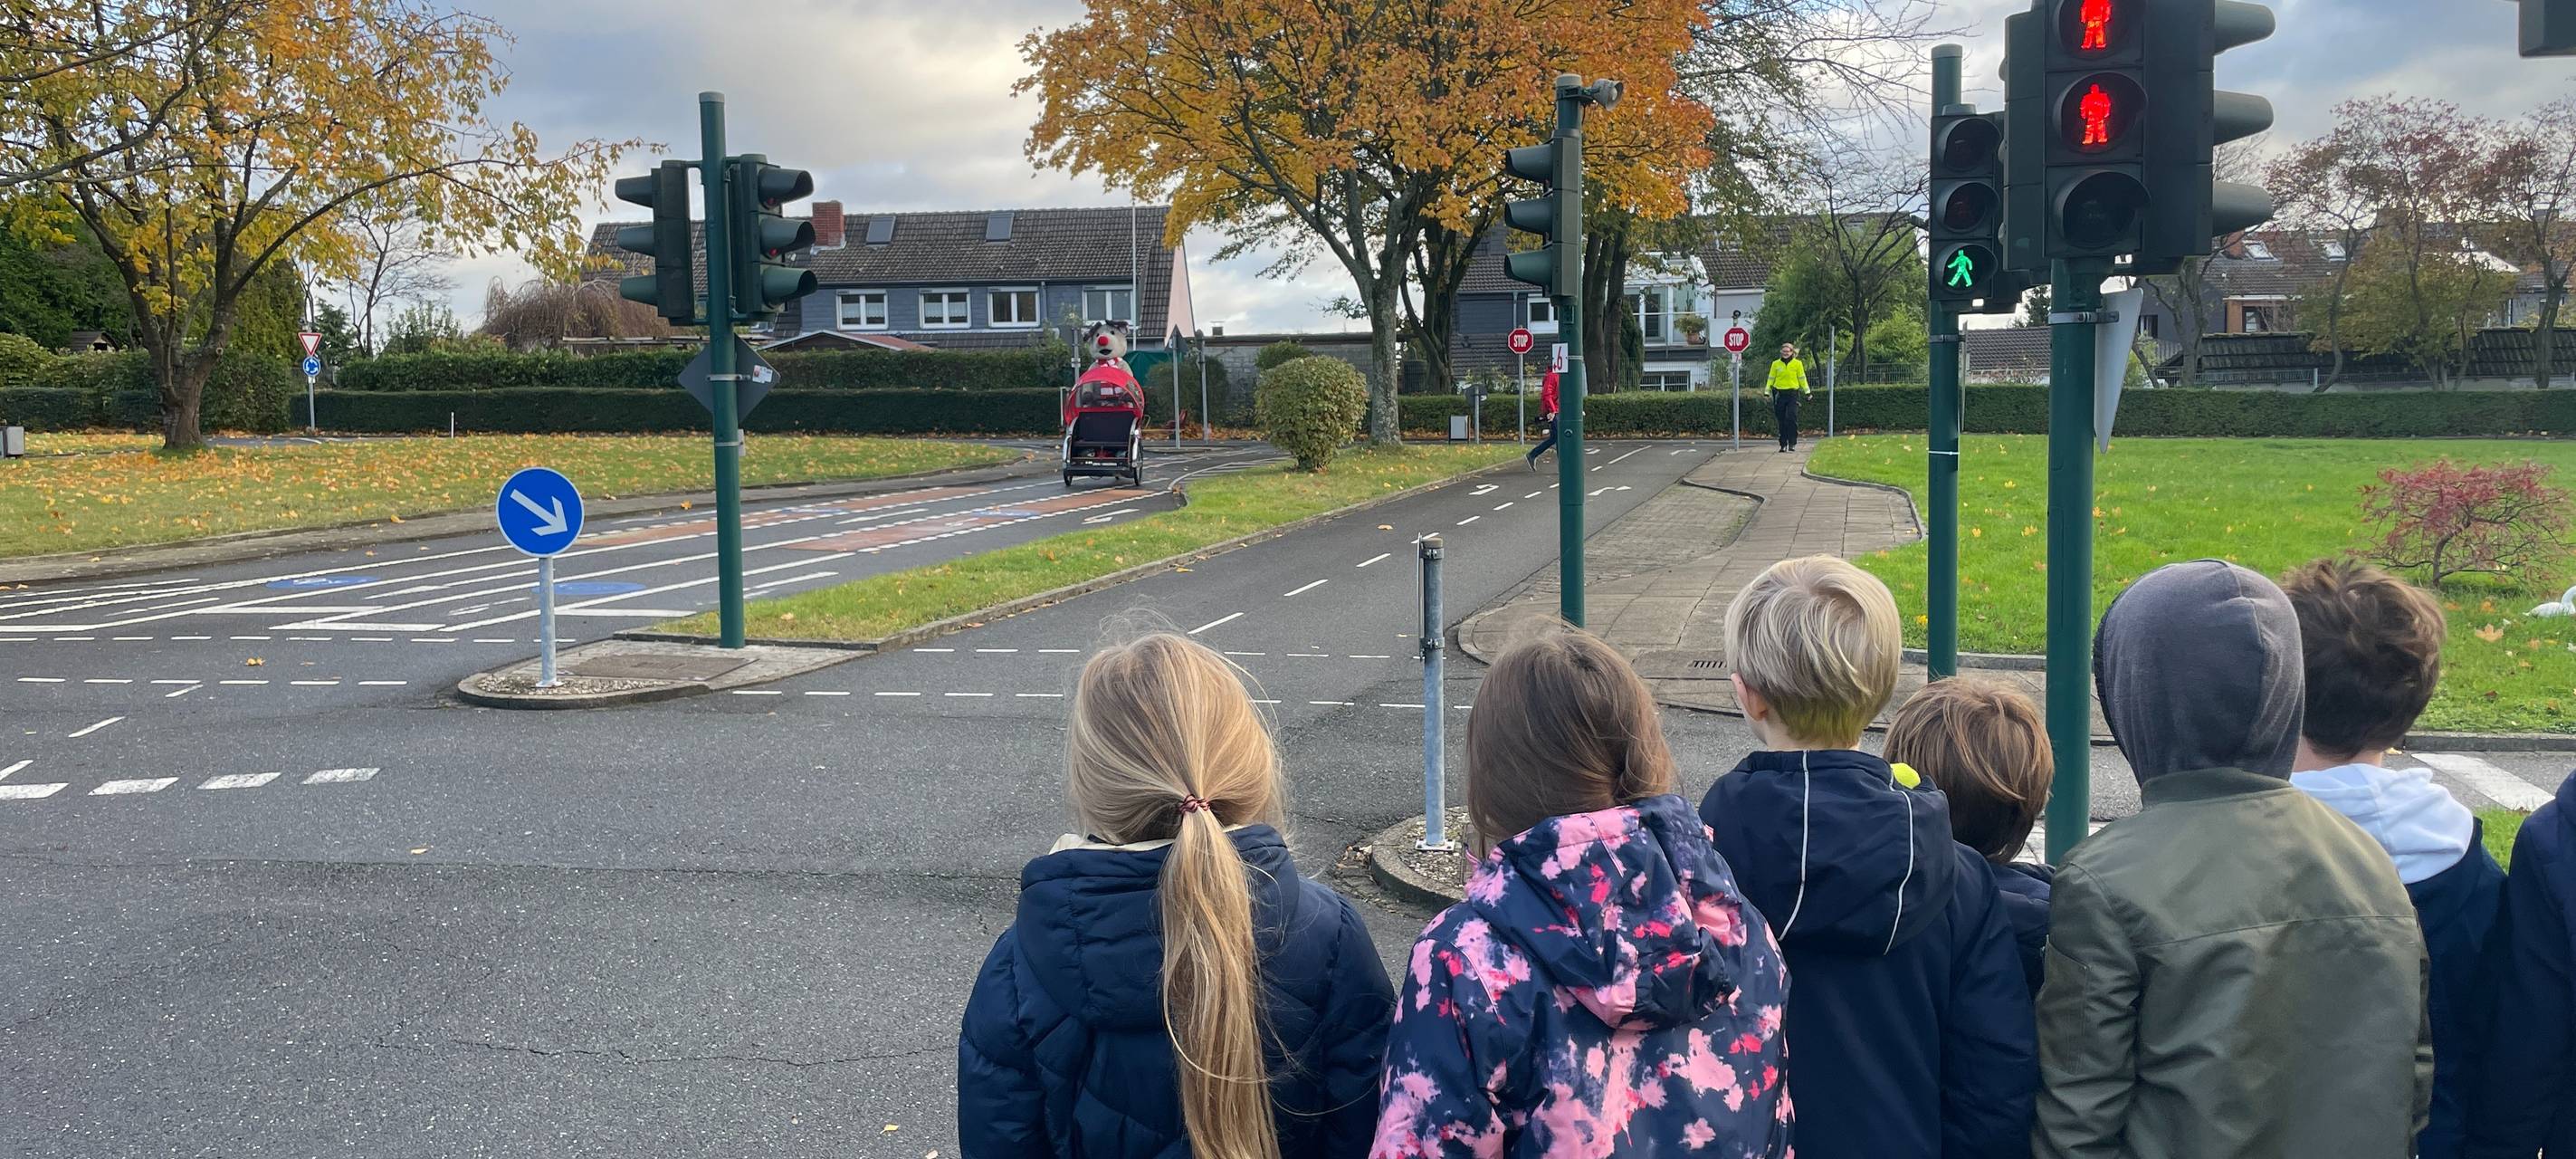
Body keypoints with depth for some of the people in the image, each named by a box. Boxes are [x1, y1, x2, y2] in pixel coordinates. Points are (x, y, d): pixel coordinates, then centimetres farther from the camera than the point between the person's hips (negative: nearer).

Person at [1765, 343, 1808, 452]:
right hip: (1779, 394, 2)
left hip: (1792, 394, -2)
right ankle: (1783, 444, 11)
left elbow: (1802, 378, 10)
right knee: (1781, 421, 3)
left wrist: (1807, 392, 10)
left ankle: (1792, 443, -7)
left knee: (1791, 418, -14)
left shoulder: (1797, 364, 5)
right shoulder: (1776, 364, 8)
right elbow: (1771, 379, 10)